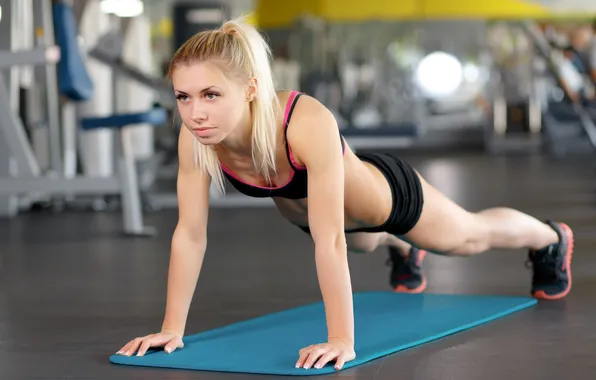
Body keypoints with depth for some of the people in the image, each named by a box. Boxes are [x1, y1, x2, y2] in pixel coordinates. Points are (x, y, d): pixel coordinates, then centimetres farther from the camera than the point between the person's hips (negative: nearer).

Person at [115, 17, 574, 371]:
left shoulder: (309, 124, -48)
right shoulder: (195, 136, -34)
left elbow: (329, 241, -48)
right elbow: (190, 234, -26)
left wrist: (342, 340, -48)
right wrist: (172, 327, -26)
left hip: (384, 191, -4)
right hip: (305, 203, 4)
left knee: (470, 237, 27)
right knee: (364, 243, 40)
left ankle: (550, 239, 60)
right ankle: (403, 251, 77)